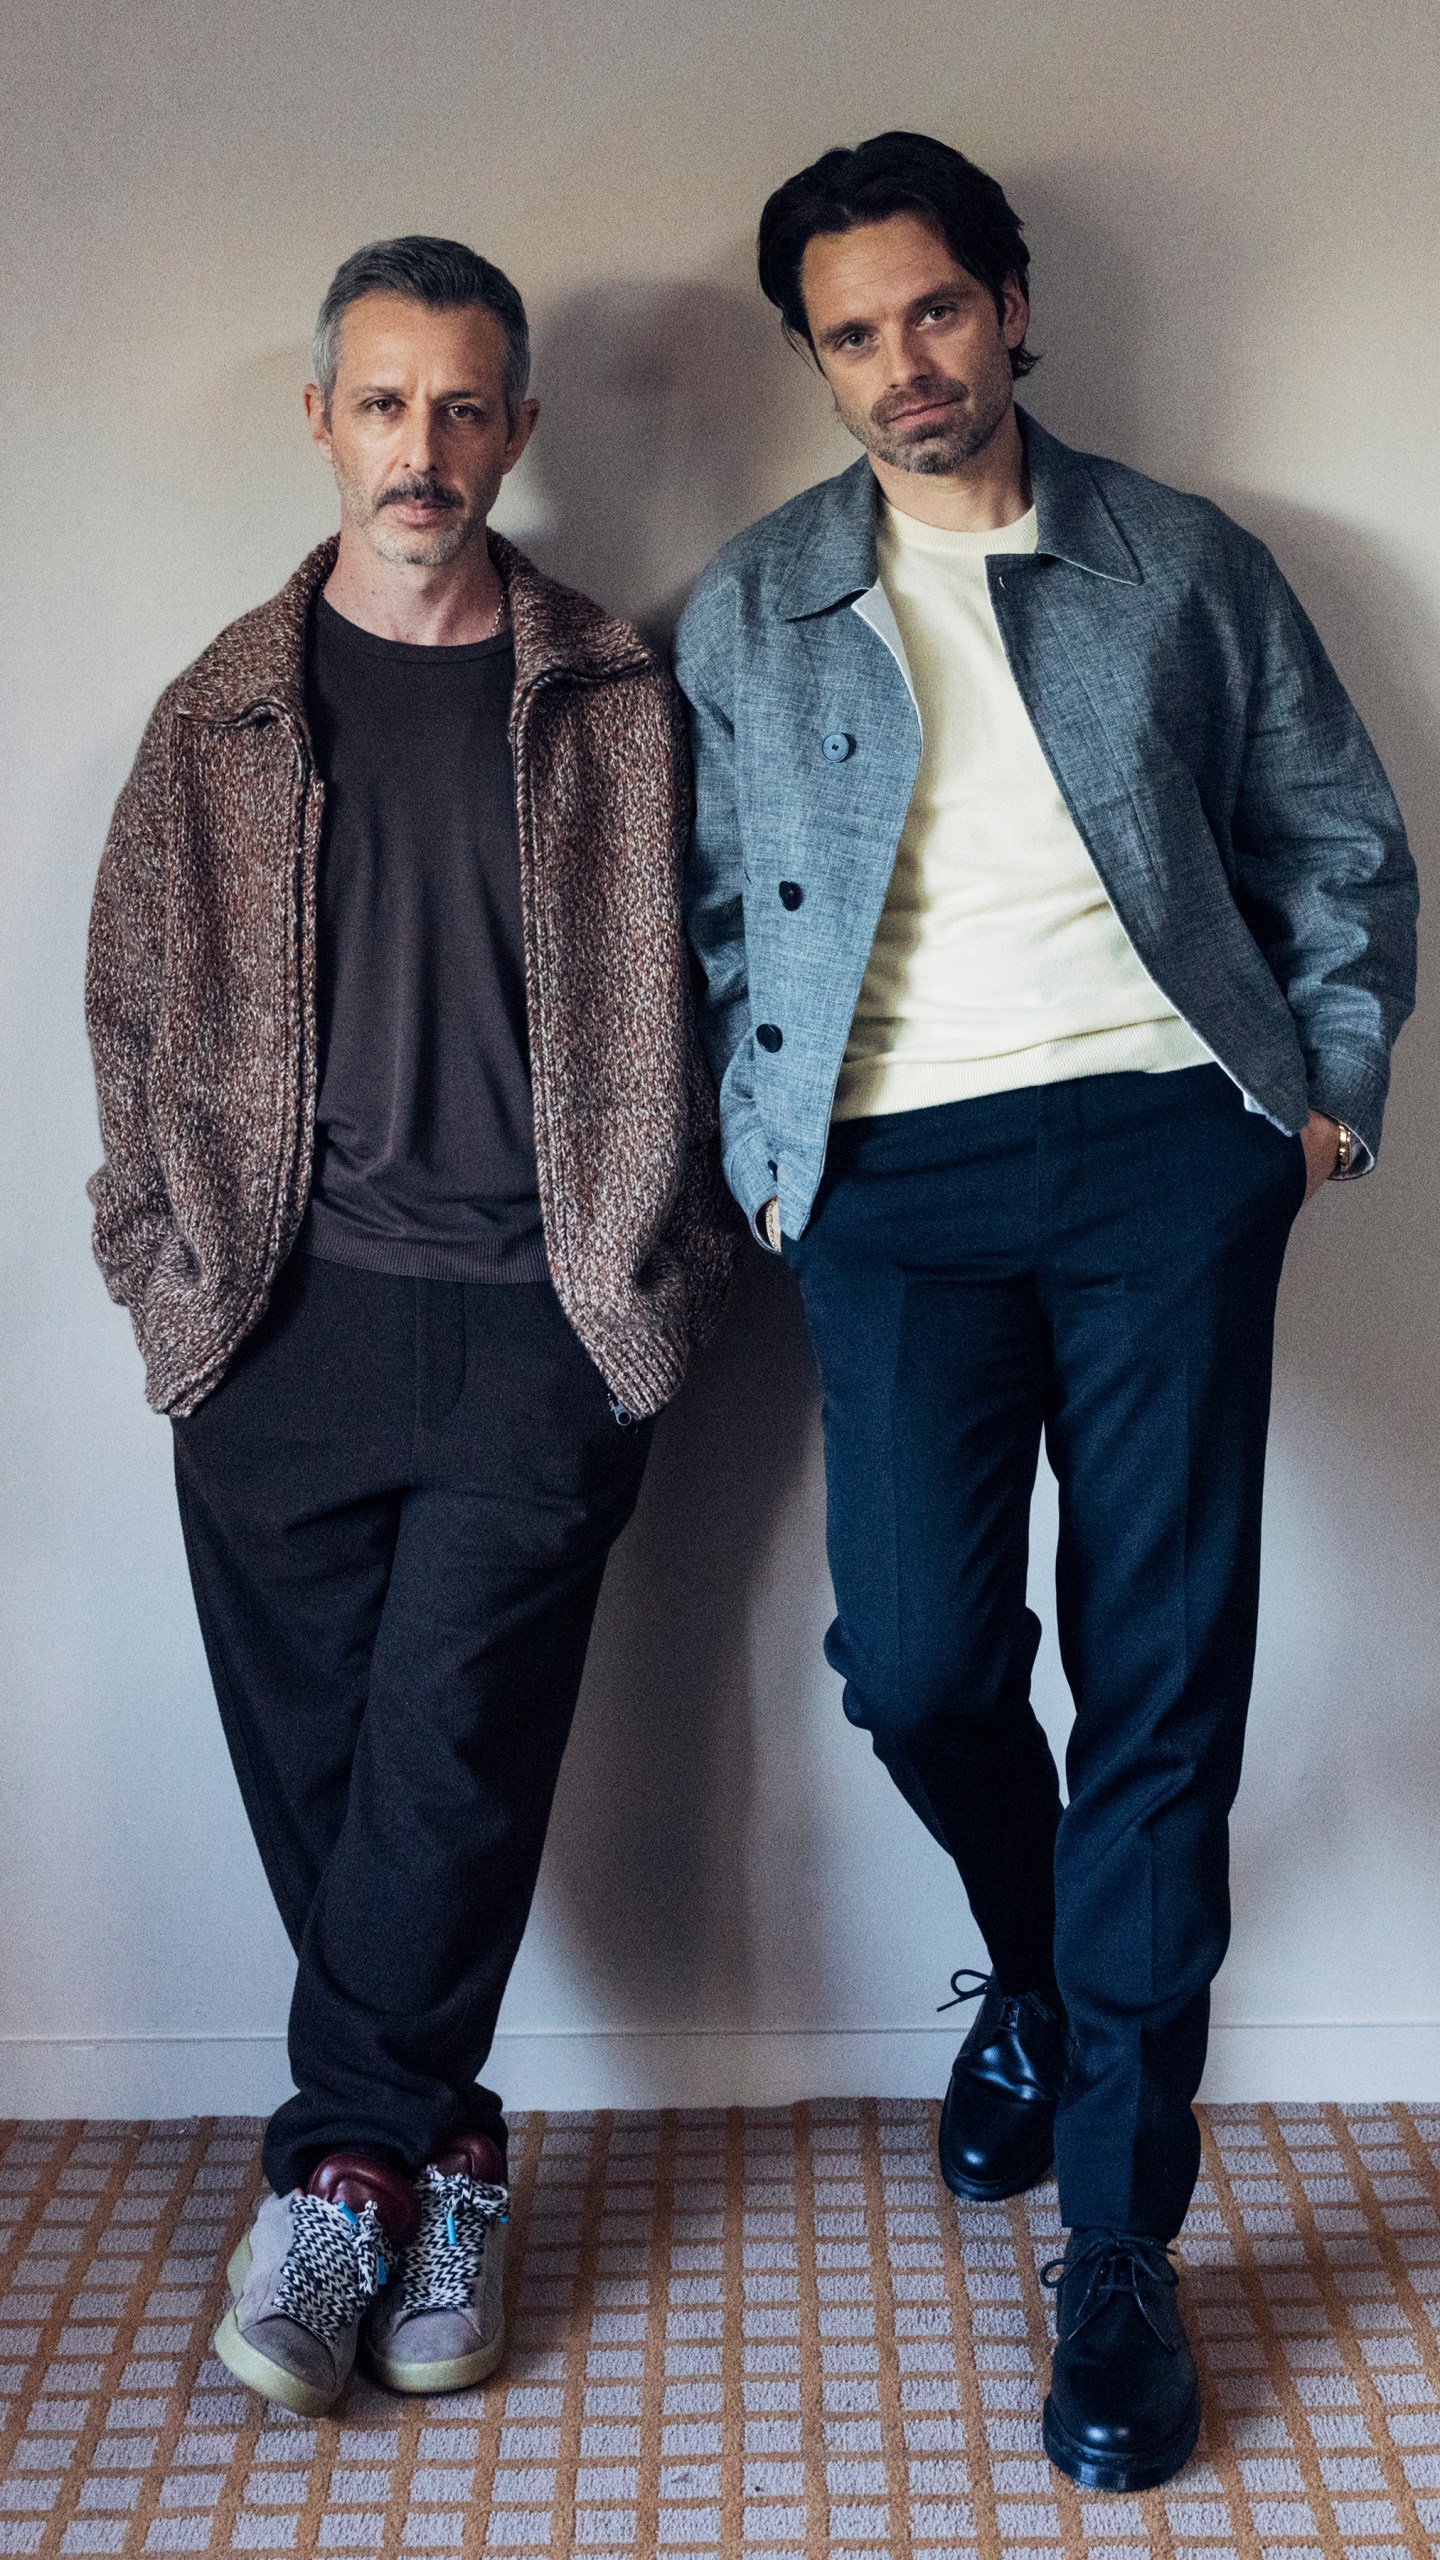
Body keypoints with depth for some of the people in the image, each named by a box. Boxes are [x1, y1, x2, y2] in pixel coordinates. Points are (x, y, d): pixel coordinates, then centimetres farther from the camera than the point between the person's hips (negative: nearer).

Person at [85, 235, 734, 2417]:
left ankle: (339, 2162, 12)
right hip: (286, 1315, 2)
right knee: (314, 1758, 4)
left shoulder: (618, 706, 7)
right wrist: (167, 1267, 6)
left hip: (537, 1319, -1)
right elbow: (142, 1009, 13)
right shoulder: (226, 712, 11)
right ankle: (436, 2155, 21)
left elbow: (679, 997, 9)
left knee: (452, 1746, -6)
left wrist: (666, 1270, 3)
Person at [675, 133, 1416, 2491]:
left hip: (1163, 1143, 0)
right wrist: (765, 1149, 5)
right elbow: (717, 908, 14)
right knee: (917, 1659, -10)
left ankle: (1120, 2246, 7)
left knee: (1162, 1673, -4)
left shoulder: (1185, 565, 13)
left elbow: (1341, 836, 16)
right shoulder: (750, 611, 14)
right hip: (896, 1169, 1)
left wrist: (1335, 1079, 6)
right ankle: (1033, 1967, 26)